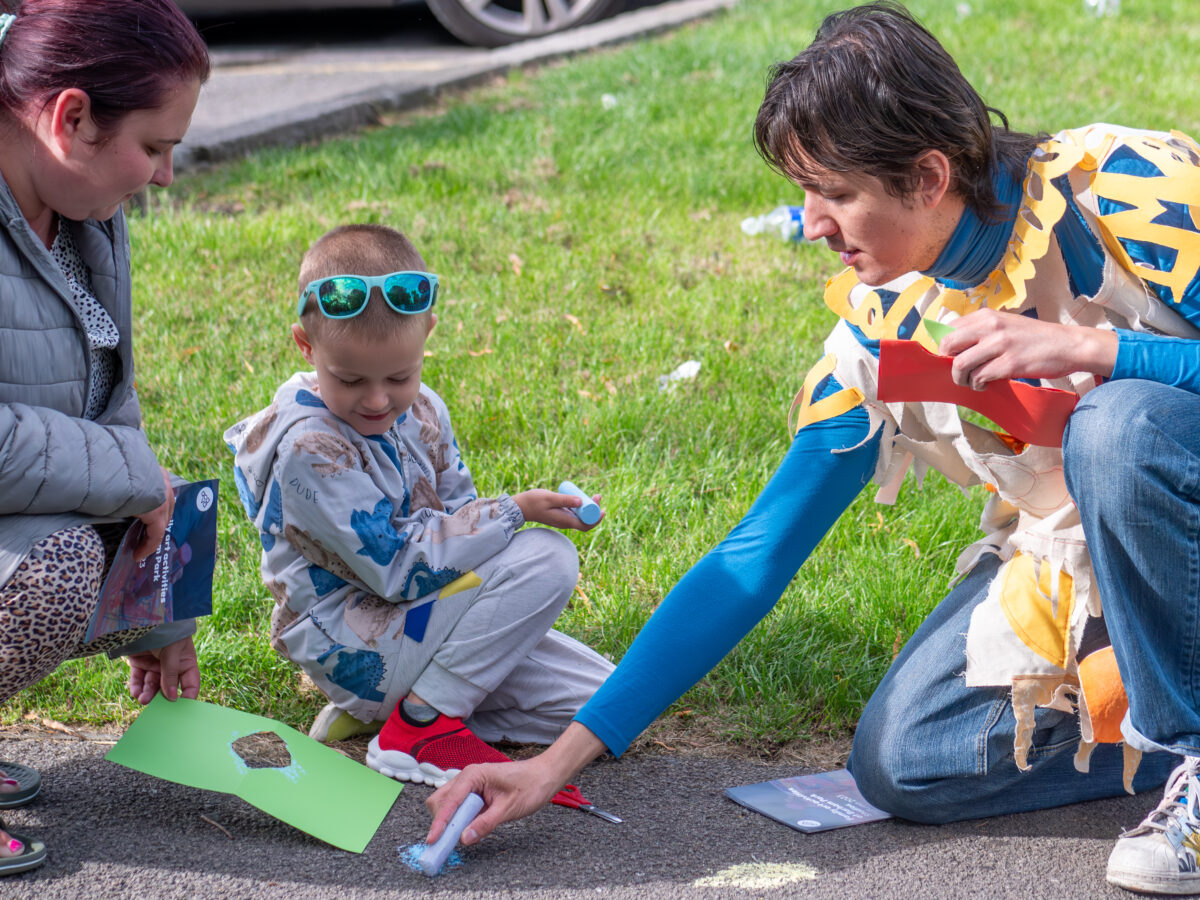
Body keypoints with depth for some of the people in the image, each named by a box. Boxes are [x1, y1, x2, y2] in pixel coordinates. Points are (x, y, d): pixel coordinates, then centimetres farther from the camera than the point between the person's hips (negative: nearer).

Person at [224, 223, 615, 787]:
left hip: (406, 616, 9)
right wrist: (515, 511, -21)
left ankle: (388, 701, 4)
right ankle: (421, 724, -15)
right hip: (350, 647, -9)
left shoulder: (421, 411, 2)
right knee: (547, 557, -22)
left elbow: (455, 514, 14)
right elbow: (399, 566, -23)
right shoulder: (310, 449, -24)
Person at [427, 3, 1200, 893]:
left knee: (1122, 420, -36)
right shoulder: (881, 330, -6)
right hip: (1072, 568, 5)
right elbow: (752, 562, -4)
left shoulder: (1129, 192, -22)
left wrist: (1085, 347, -36)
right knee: (898, 761, -11)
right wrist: (562, 758, -7)